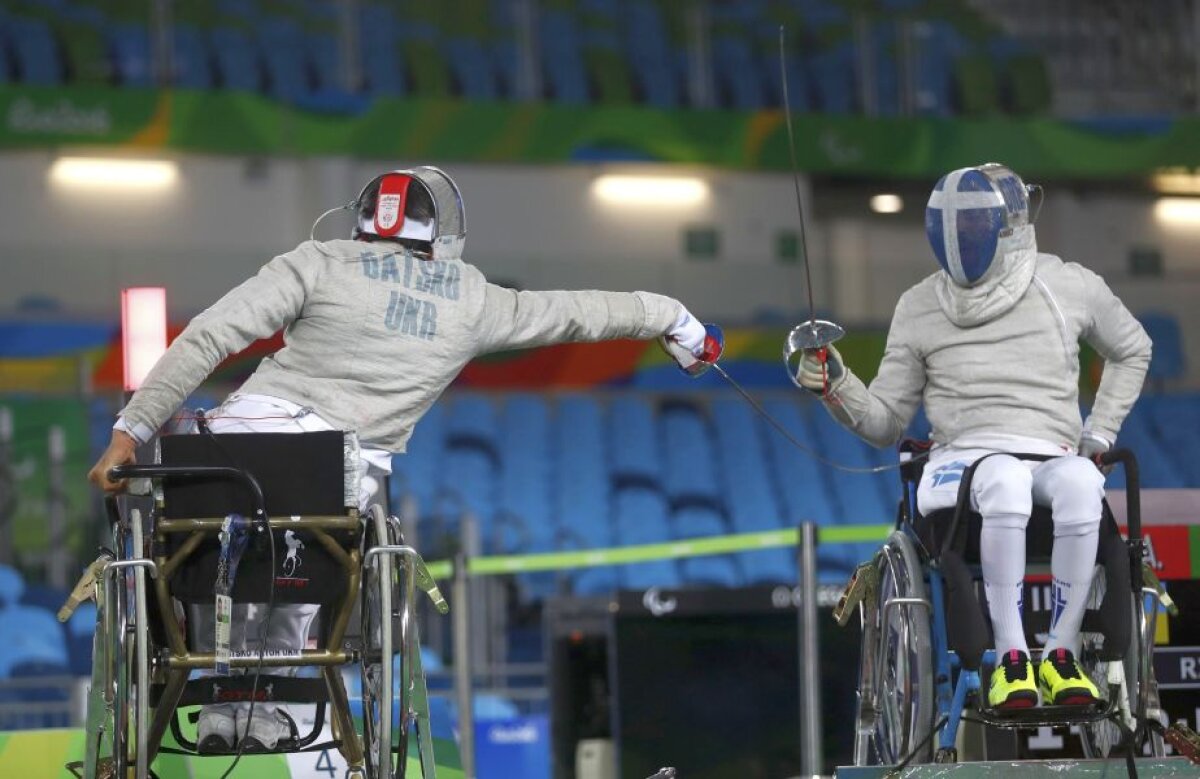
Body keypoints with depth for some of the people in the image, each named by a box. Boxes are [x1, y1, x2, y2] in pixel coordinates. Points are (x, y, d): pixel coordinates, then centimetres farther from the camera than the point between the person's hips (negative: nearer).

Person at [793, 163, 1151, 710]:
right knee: (1004, 481, -39)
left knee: (1079, 481, -38)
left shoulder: (1068, 287, 7)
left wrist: (1099, 434, 14)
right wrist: (836, 386, -7)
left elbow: (1130, 350, 26)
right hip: (962, 462, 0)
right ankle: (1010, 657, -34)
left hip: (1055, 458, 0)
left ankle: (1061, 653, -26)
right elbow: (886, 421, 13)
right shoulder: (919, 307, 9)